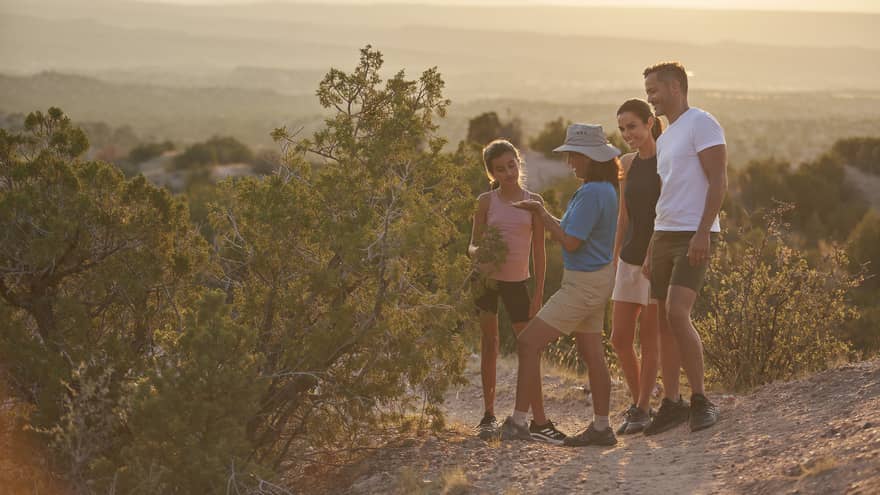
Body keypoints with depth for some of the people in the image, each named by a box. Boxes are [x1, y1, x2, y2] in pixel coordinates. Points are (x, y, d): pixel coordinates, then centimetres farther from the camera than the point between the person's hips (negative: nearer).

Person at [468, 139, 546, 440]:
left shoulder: (533, 202, -1)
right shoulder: (486, 201, -2)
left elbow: (539, 251, 2)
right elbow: (473, 244, 2)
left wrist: (539, 293, -1)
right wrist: (478, 252, -23)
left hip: (518, 280, 1)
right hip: (488, 278, -1)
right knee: (489, 342, 2)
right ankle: (489, 414, 7)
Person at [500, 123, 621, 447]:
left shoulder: (591, 193, -20)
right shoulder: (606, 190, 11)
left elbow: (571, 242, -21)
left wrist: (543, 215, -10)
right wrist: (544, 216, 10)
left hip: (583, 284, -10)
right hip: (596, 280, 10)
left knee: (528, 342, -7)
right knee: (592, 354, 13)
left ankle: (519, 421, -5)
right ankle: (601, 427, 17)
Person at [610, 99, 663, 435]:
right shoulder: (627, 164, 10)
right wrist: (615, 260, 15)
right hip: (630, 260, 6)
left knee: (649, 337, -1)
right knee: (619, 338, 4)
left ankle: (643, 410, 9)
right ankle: (637, 403, 20)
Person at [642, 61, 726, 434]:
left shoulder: (702, 124, -5)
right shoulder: (664, 139, 22)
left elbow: (718, 182, -13)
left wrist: (702, 232, -22)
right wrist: (651, 250, 20)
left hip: (694, 236, -9)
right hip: (663, 235, 9)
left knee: (677, 313, -20)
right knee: (662, 320, 5)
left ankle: (700, 401, -11)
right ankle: (671, 403, 10)